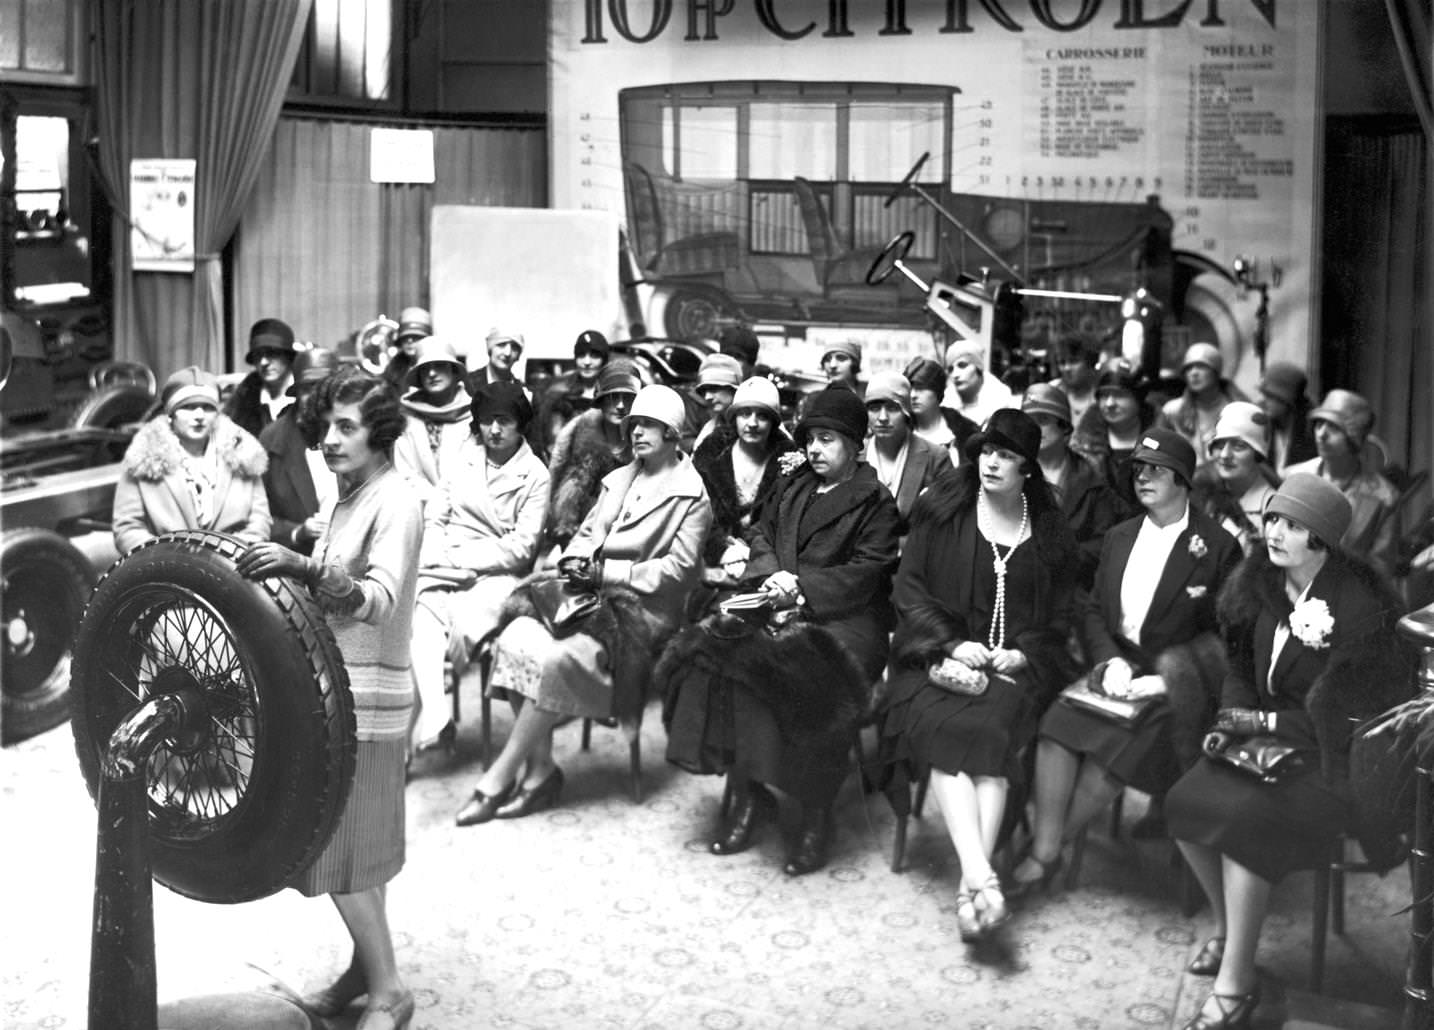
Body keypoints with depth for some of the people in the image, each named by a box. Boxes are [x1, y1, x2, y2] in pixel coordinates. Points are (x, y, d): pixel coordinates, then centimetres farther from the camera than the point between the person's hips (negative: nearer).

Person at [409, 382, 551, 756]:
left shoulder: (535, 476, 2)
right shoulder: (464, 455, 14)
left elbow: (521, 546, -5)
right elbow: (434, 517, 12)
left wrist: (460, 557, -12)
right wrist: (439, 556, -8)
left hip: (496, 574, -3)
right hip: (446, 568, 3)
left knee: (461, 624, -32)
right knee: (422, 616, -30)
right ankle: (434, 719, -39)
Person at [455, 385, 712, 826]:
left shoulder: (692, 493, -1)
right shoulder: (618, 479, 22)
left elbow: (680, 567, -9)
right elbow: (587, 533, 23)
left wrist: (607, 571, -13)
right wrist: (574, 561, -1)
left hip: (643, 607, -6)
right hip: (593, 591, 7)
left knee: (558, 658, -31)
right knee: (516, 637, -23)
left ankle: (498, 779, -21)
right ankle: (541, 769, -19)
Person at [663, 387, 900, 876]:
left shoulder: (875, 501, 3)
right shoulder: (792, 486, 23)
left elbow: (867, 571, -6)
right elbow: (762, 536, 20)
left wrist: (803, 588, -14)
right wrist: (773, 575, -2)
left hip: (843, 615, -5)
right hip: (780, 602, 5)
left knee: (808, 675, -36)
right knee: (716, 649, -24)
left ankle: (816, 814, -20)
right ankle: (748, 794, -15)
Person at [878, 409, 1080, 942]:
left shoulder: (1051, 532, 14)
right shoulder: (942, 509, 9)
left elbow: (1058, 617, 16)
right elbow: (908, 589, 5)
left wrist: (1022, 654, -4)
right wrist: (953, 643, -9)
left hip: (1015, 663, 0)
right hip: (941, 653, 0)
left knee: (992, 727, -32)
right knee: (946, 727, -33)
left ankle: (969, 889, -37)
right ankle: (981, 876, -42)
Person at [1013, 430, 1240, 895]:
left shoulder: (1217, 546, -2)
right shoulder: (1120, 538, 17)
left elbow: (1224, 637, -5)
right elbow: (1093, 612, 14)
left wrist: (1163, 680, -16)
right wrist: (1110, 661, -6)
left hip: (1174, 679, -5)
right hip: (1118, 663, 5)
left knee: (1119, 746, -28)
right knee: (1059, 722, -23)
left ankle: (1048, 849, -15)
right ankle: (1043, 853, -24)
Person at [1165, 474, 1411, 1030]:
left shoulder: (1358, 607, -18)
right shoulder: (1260, 585, 2)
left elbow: (1348, 712, -17)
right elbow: (1242, 666, 14)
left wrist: (1267, 722, -17)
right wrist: (1233, 718, -4)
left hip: (1333, 756, -7)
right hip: (1268, 735, 7)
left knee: (1243, 818, -29)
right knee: (1184, 801, -16)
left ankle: (1235, 983, -19)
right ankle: (1226, 927, 8)